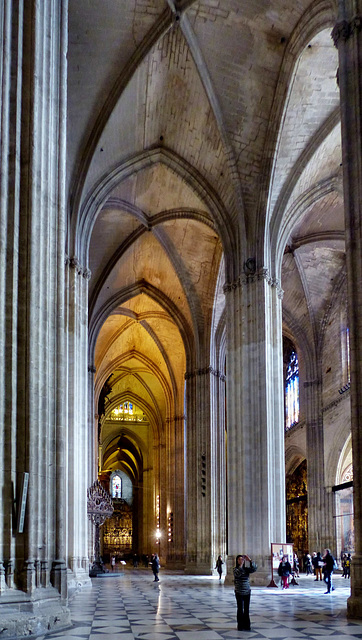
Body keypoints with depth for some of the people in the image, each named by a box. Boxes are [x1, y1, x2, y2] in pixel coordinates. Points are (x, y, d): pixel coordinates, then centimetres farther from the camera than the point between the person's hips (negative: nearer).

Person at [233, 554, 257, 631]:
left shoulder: (246, 569, 4)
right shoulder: (235, 569, -5)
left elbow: (254, 568, -11)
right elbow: (238, 574, -27)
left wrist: (249, 560, -20)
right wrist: (241, 564, -32)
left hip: (247, 592, 3)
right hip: (239, 593, -3)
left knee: (246, 610, 7)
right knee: (240, 609, 1)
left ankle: (246, 626, 16)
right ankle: (240, 626, 8)